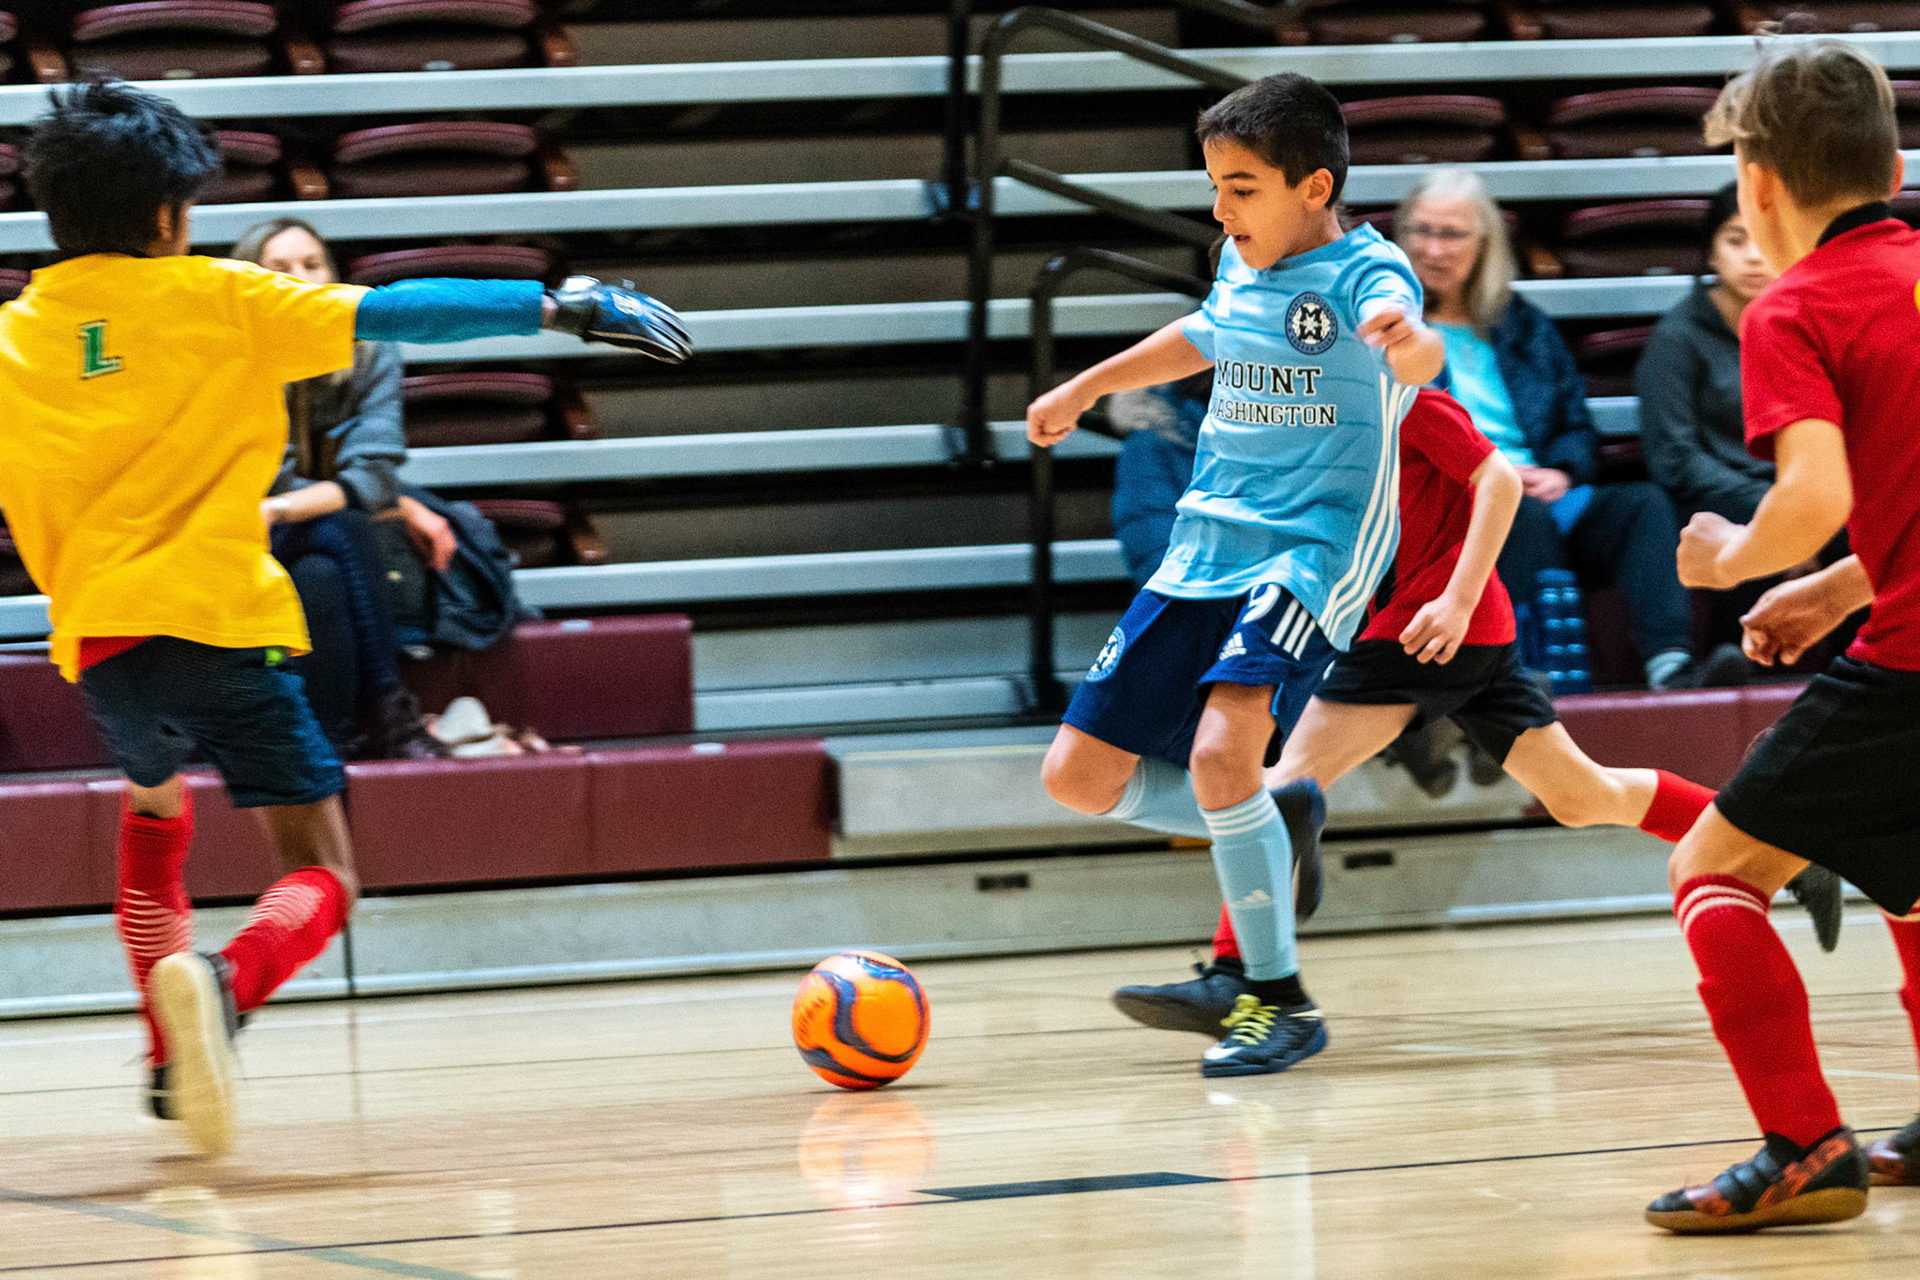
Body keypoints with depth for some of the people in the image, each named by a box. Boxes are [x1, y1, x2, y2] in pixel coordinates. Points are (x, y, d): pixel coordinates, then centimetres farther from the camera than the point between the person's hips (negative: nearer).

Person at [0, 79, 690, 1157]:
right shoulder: (217, 299, 2)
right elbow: (395, 314, -4)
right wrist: (561, 306, -1)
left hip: (99, 636, 4)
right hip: (219, 621, -4)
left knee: (155, 812, 34)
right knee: (320, 878, 0)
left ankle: (172, 1054, 23)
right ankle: (224, 986, -33)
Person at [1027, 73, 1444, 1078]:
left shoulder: (1366, 274, -14)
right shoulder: (1242, 263, 8)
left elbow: (1418, 352, -36)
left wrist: (1409, 346, -60)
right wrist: (1085, 389, 41)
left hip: (1313, 552, -8)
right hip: (1204, 548, 8)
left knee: (1221, 750, -28)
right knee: (1080, 778, 4)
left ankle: (1279, 1000, -13)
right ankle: (1272, 829, 28)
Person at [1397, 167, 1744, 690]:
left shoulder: (1524, 324, 25)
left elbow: (1576, 424, 24)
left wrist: (1561, 472, 0)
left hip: (1543, 492, 5)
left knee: (1642, 502, -24)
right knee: (1526, 514, -37)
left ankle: (1669, 664, -43)